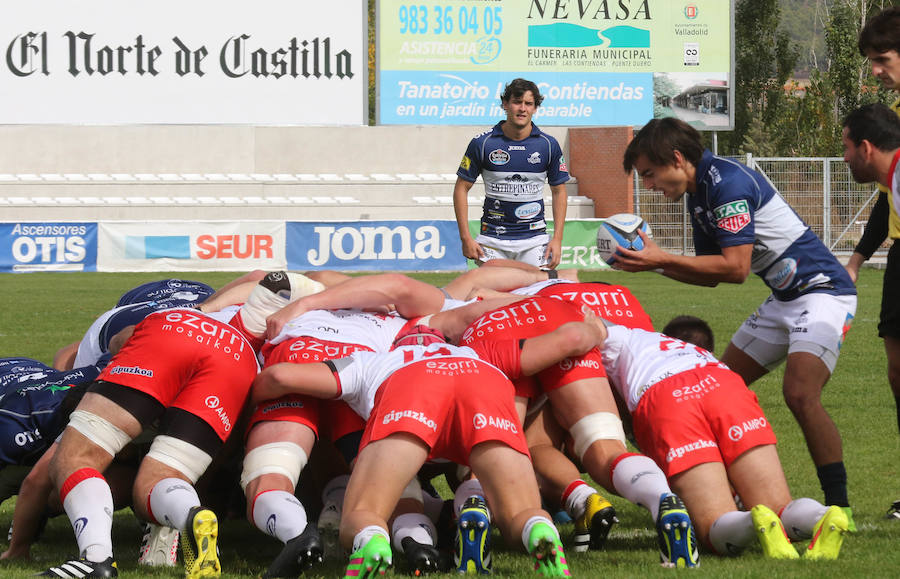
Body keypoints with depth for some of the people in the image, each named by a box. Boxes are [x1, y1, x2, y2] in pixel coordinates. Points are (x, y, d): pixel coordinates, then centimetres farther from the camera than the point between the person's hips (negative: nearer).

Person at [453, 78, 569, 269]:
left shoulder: (549, 145, 1)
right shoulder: (482, 143, -3)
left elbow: (559, 191, 10)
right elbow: (461, 189, 3)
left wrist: (557, 239, 1)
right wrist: (466, 238, -3)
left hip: (534, 239, 1)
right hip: (493, 238, -1)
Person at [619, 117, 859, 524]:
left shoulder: (728, 183, -20)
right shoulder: (699, 194, 10)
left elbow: (735, 268, -26)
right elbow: (709, 275, 17)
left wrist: (662, 259, -22)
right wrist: (653, 260, 4)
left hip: (821, 290, -11)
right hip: (784, 299, 11)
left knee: (799, 393, -25)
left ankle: (839, 505, -20)